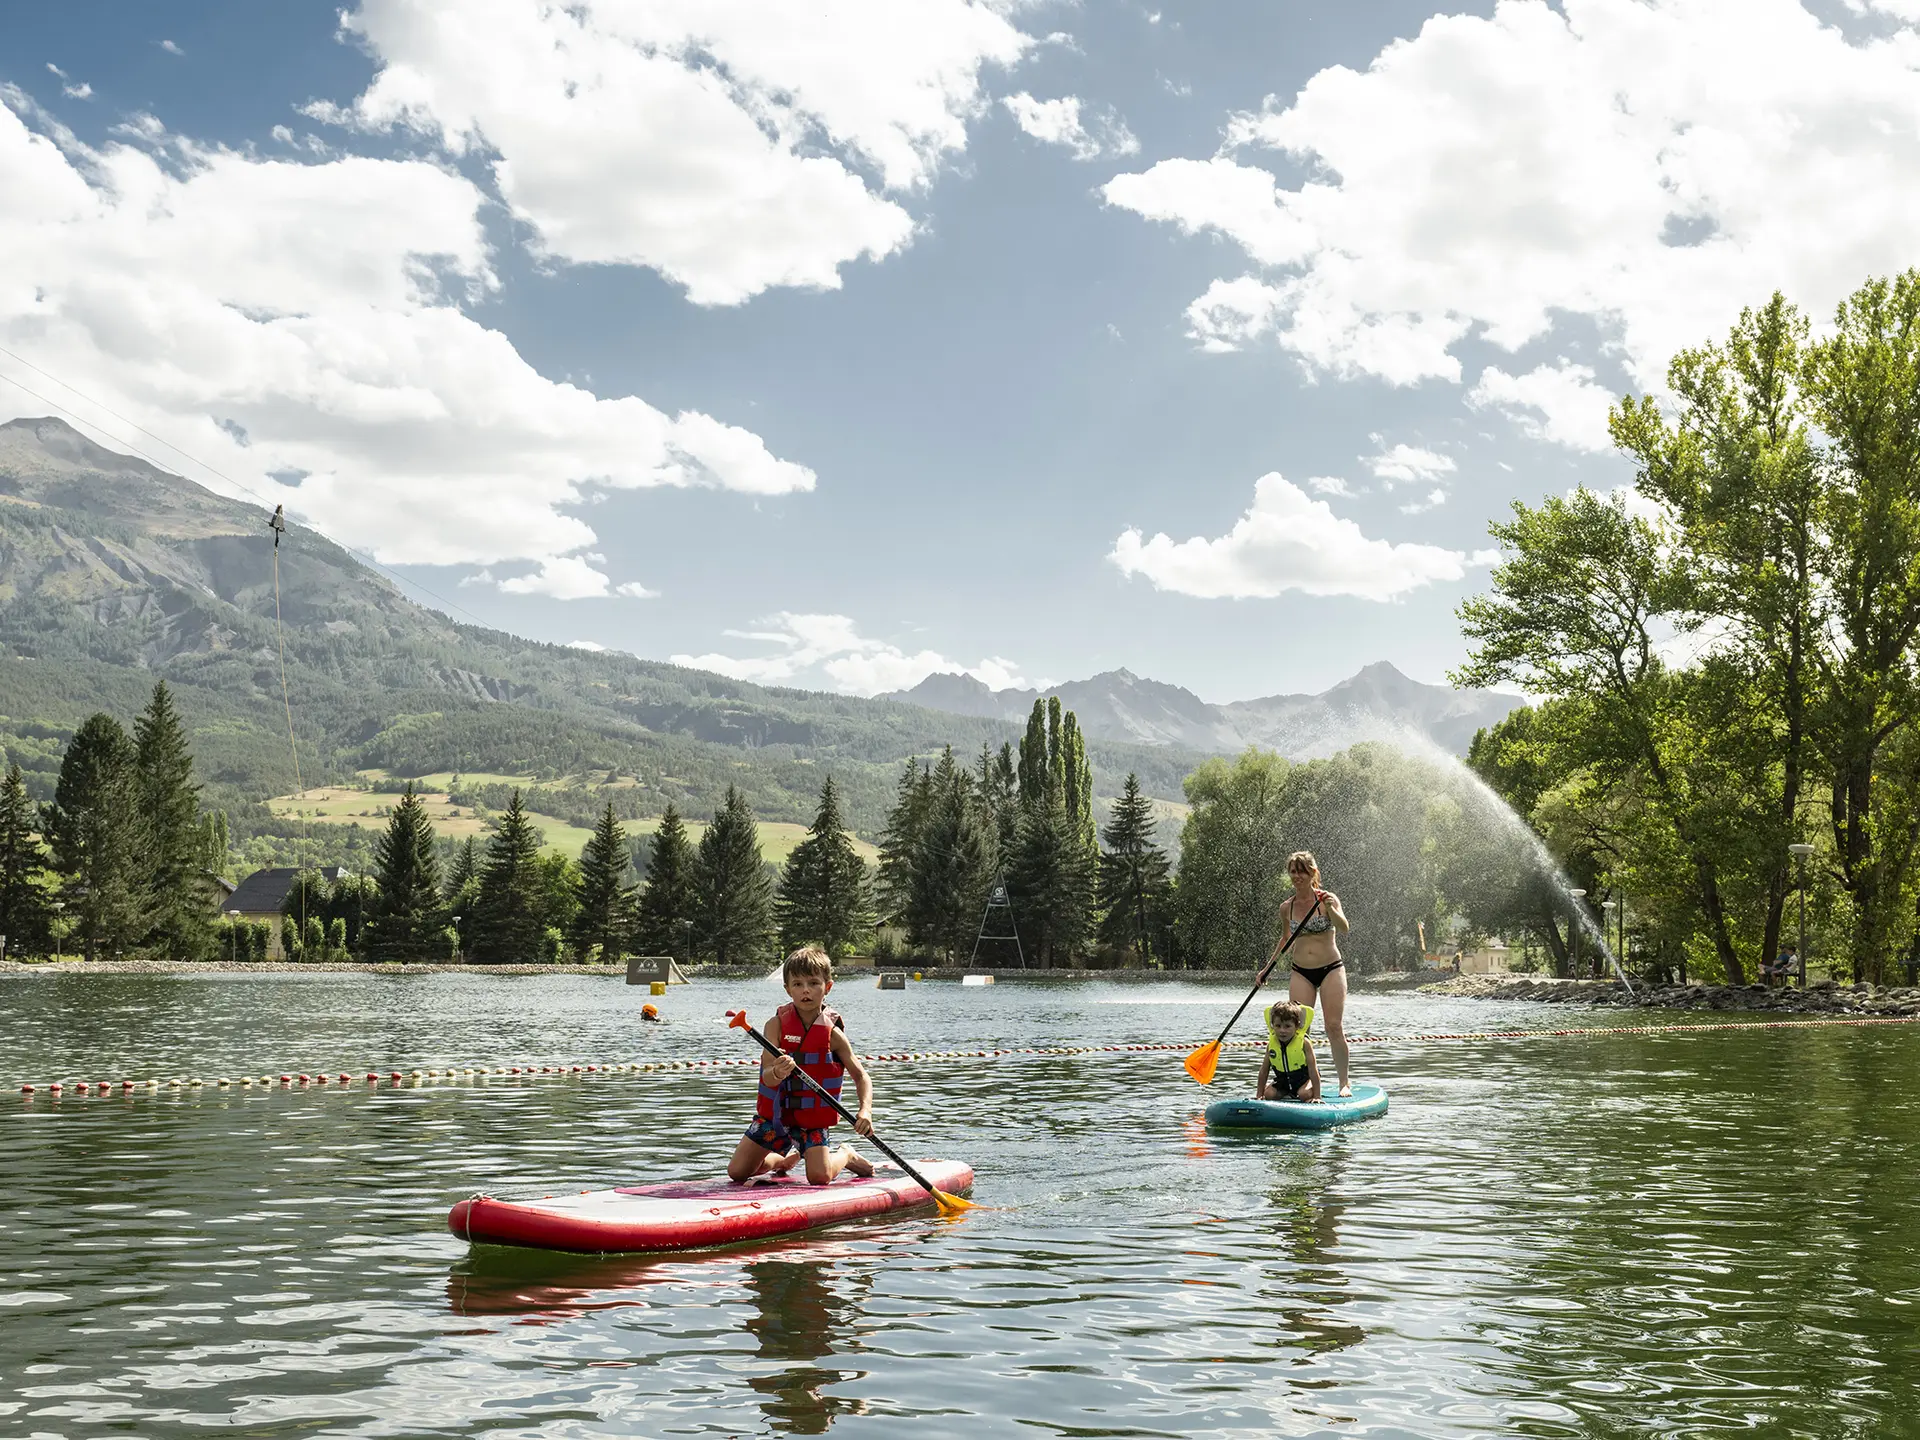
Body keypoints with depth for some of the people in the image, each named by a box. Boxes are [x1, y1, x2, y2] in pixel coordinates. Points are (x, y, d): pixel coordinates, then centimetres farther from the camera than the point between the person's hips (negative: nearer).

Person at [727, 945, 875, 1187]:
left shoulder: (832, 1033, -10)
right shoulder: (777, 1024, -10)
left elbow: (861, 1076, -4)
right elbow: (767, 1077, -18)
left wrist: (865, 1110, -22)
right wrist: (776, 1073, -43)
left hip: (812, 1119, -2)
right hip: (774, 1112, 2)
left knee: (819, 1176, -21)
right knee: (737, 1172, 0)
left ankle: (845, 1156, 15)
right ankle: (785, 1160, 30)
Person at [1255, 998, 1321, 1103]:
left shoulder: (1304, 1043, -22)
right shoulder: (1271, 1043, -11)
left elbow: (1313, 1071, -21)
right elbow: (1264, 1071, -2)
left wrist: (1316, 1097, -24)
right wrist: (1259, 1095, -3)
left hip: (1304, 1079, -4)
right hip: (1282, 1080, 4)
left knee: (1304, 1094, -31)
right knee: (1269, 1094, -18)